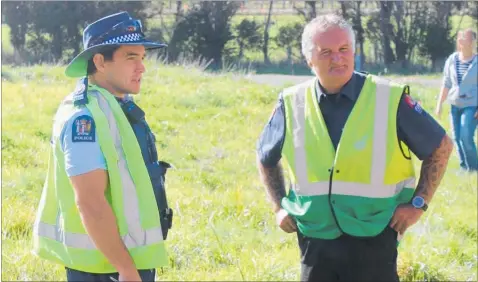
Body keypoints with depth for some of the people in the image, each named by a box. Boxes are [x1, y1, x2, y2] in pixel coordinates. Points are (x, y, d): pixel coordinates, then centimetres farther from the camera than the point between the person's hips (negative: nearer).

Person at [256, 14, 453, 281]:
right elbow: (266, 158, 19)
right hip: (315, 241, 3)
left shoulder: (390, 99, -7)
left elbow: (441, 147, 3)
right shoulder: (292, 104, 1)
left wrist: (417, 204, -4)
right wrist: (279, 206, 9)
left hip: (373, 240, -3)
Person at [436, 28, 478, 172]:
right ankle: (464, 167, 18)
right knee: (457, 138, 6)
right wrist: (439, 104, 7)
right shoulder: (452, 60, 3)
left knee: (466, 136, -14)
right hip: (455, 105, 5)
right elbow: (446, 84, 9)